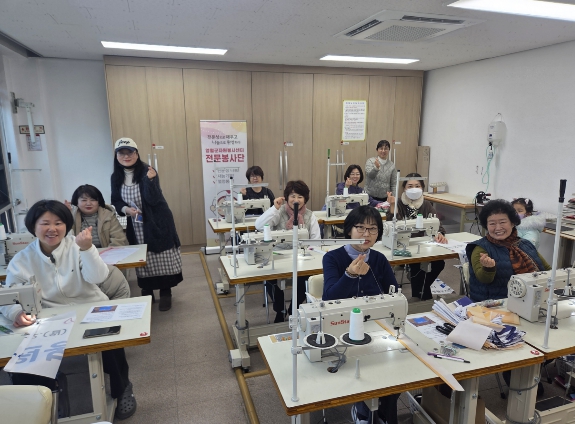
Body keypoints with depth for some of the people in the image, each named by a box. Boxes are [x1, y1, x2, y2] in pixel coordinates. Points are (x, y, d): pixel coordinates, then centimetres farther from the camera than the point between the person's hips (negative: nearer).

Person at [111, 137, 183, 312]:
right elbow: (115, 201, 8)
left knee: (162, 259, 1)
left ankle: (165, 293, 17)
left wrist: (150, 179, -37)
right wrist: (125, 209, -13)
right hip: (135, 227, 4)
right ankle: (147, 294, 28)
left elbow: (153, 200, -23)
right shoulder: (116, 177, 1)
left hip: (157, 223, -4)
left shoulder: (147, 171, -14)